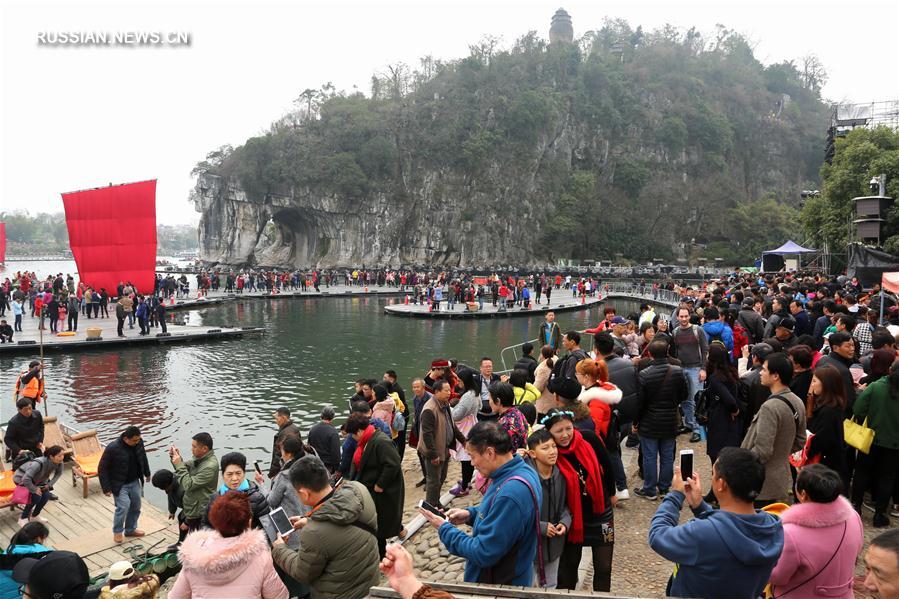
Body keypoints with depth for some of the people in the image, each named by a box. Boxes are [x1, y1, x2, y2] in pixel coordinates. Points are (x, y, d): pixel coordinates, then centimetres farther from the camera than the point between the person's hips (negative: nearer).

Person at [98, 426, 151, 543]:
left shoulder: (139, 443, -11)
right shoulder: (112, 448, -26)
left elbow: (143, 457, 11)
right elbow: (102, 469, -16)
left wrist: (147, 473, 20)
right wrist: (106, 488, -16)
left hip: (135, 482, 6)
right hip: (119, 485, -5)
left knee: (136, 507, 12)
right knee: (124, 506, -17)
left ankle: (131, 529, 32)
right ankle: (117, 532, 7)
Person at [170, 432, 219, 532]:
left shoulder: (210, 466, -27)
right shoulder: (200, 458, 1)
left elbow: (188, 485, -25)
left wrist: (179, 465, -21)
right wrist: (176, 457, -7)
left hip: (199, 514, -9)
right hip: (192, 509, 9)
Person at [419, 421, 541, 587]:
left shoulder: (510, 494, -34)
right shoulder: (521, 470, -4)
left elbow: (483, 553, -28)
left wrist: (444, 529, -16)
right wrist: (471, 514, 0)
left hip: (502, 588, -8)